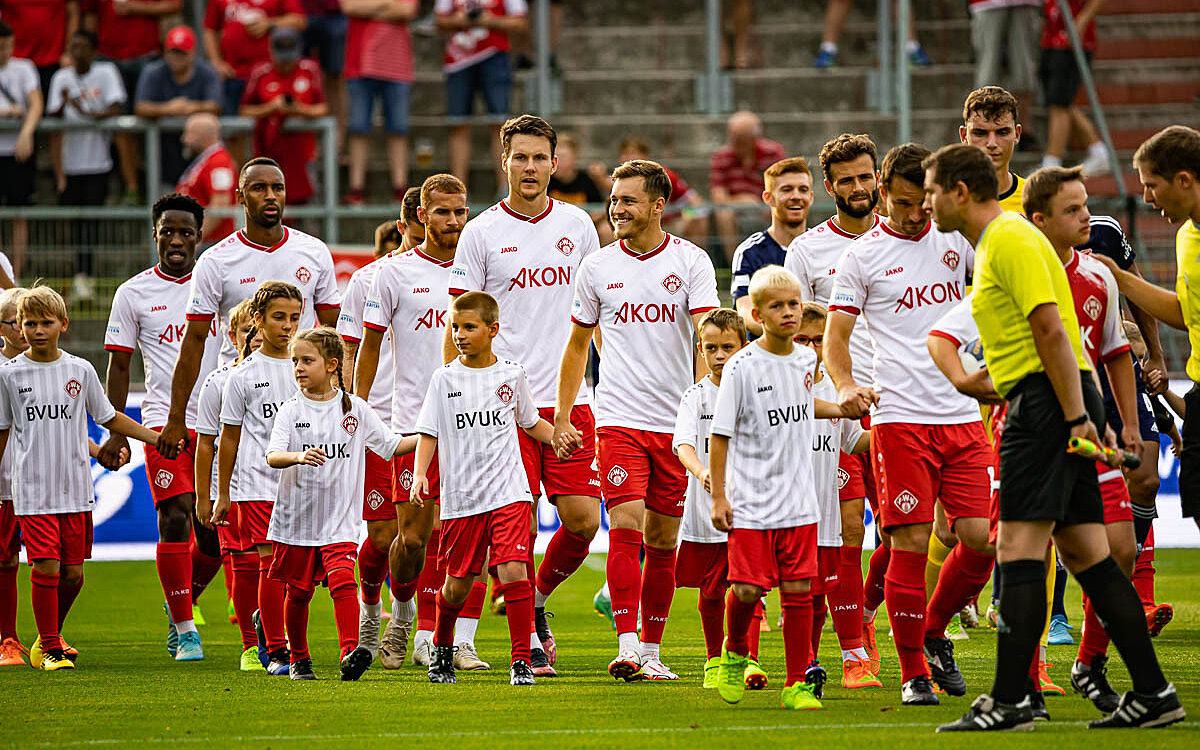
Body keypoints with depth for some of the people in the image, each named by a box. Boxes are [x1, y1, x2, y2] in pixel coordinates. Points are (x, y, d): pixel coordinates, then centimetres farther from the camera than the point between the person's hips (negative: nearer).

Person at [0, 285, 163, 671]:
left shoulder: (80, 370, 4)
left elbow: (109, 418, 16)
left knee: (73, 572, 4)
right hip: (32, 490, -2)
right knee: (46, 567, -10)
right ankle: (50, 647, 1)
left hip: (76, 489, 2)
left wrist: (156, 438, 10)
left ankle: (49, 638, 24)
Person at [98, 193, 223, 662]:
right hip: (164, 423, -2)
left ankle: (179, 603, 28)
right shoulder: (133, 294, 4)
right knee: (175, 519, -14)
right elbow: (119, 365, 7)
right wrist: (115, 433, 2)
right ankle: (184, 629, -5)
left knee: (214, 535, 1)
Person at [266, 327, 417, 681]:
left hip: (339, 519, -1)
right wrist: (299, 456, -35)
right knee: (298, 592, 9)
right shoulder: (291, 410, -2)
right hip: (297, 517, 1)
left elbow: (390, 445, 9)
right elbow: (273, 456, -14)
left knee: (342, 579, -20)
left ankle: (350, 653, -28)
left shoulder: (355, 409, 3)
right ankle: (298, 658, 26)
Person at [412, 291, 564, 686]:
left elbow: (531, 422, 21)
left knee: (513, 569, -17)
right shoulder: (445, 379, 2)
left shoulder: (512, 375, 6)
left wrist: (559, 436, 4)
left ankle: (521, 661, -12)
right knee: (457, 583, 7)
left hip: (509, 492, 0)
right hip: (461, 498, 0)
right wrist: (420, 474, -14)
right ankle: (442, 649, 34)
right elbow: (428, 433, 1)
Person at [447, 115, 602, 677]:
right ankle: (527, 638, 7)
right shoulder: (481, 234, 1)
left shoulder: (576, 225, 10)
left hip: (568, 400, 3)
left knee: (582, 518, -5)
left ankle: (535, 600, 22)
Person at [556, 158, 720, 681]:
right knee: (626, 525, -15)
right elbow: (578, 344, 16)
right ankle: (627, 647, -19)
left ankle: (652, 650, 16)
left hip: (676, 421, 0)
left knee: (662, 540, 5)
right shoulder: (597, 268, 6)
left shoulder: (691, 262, 0)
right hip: (618, 419, 0)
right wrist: (562, 417, 12)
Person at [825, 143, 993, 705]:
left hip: (962, 413, 3)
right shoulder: (860, 256, 3)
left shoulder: (956, 240, 10)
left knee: (980, 539, -4)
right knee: (911, 543, -6)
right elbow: (836, 336, 2)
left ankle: (934, 632, 21)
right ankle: (913, 672, 3)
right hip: (898, 416, -3)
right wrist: (845, 386, -18)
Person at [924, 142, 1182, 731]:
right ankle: (1153, 693, 5)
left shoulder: (1010, 240, -10)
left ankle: (1007, 703, -15)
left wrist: (1074, 415, -23)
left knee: (1019, 550, -12)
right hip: (1059, 410, 10)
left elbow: (1051, 328, -18)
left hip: (1047, 403, -10)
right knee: (1087, 555, 7)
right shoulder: (993, 243, 21)